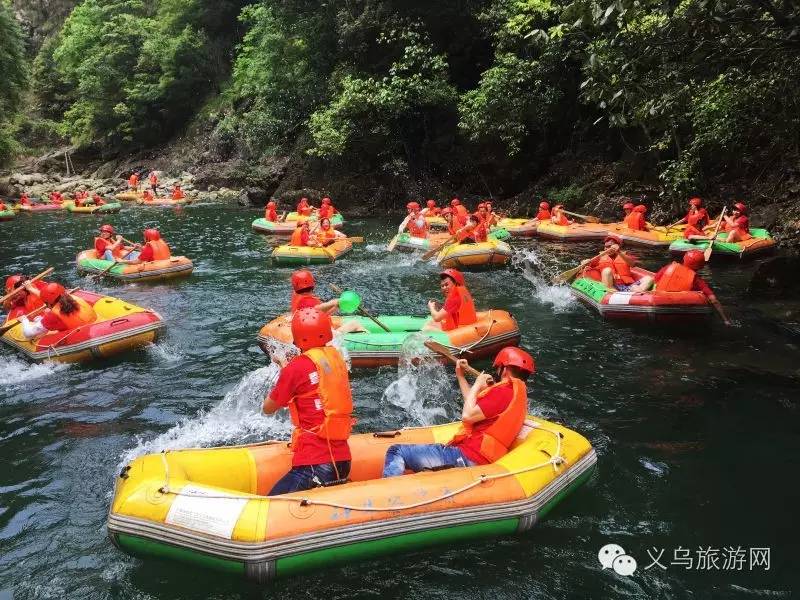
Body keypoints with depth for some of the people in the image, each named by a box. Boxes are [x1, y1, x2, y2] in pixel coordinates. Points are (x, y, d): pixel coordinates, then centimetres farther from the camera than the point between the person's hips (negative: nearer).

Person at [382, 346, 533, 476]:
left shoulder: (505, 392, -12)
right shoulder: (517, 392, 19)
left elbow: (468, 416, -18)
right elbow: (475, 406, 30)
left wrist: (477, 385, -3)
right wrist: (460, 376, 34)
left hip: (467, 458, -11)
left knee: (396, 452, -14)